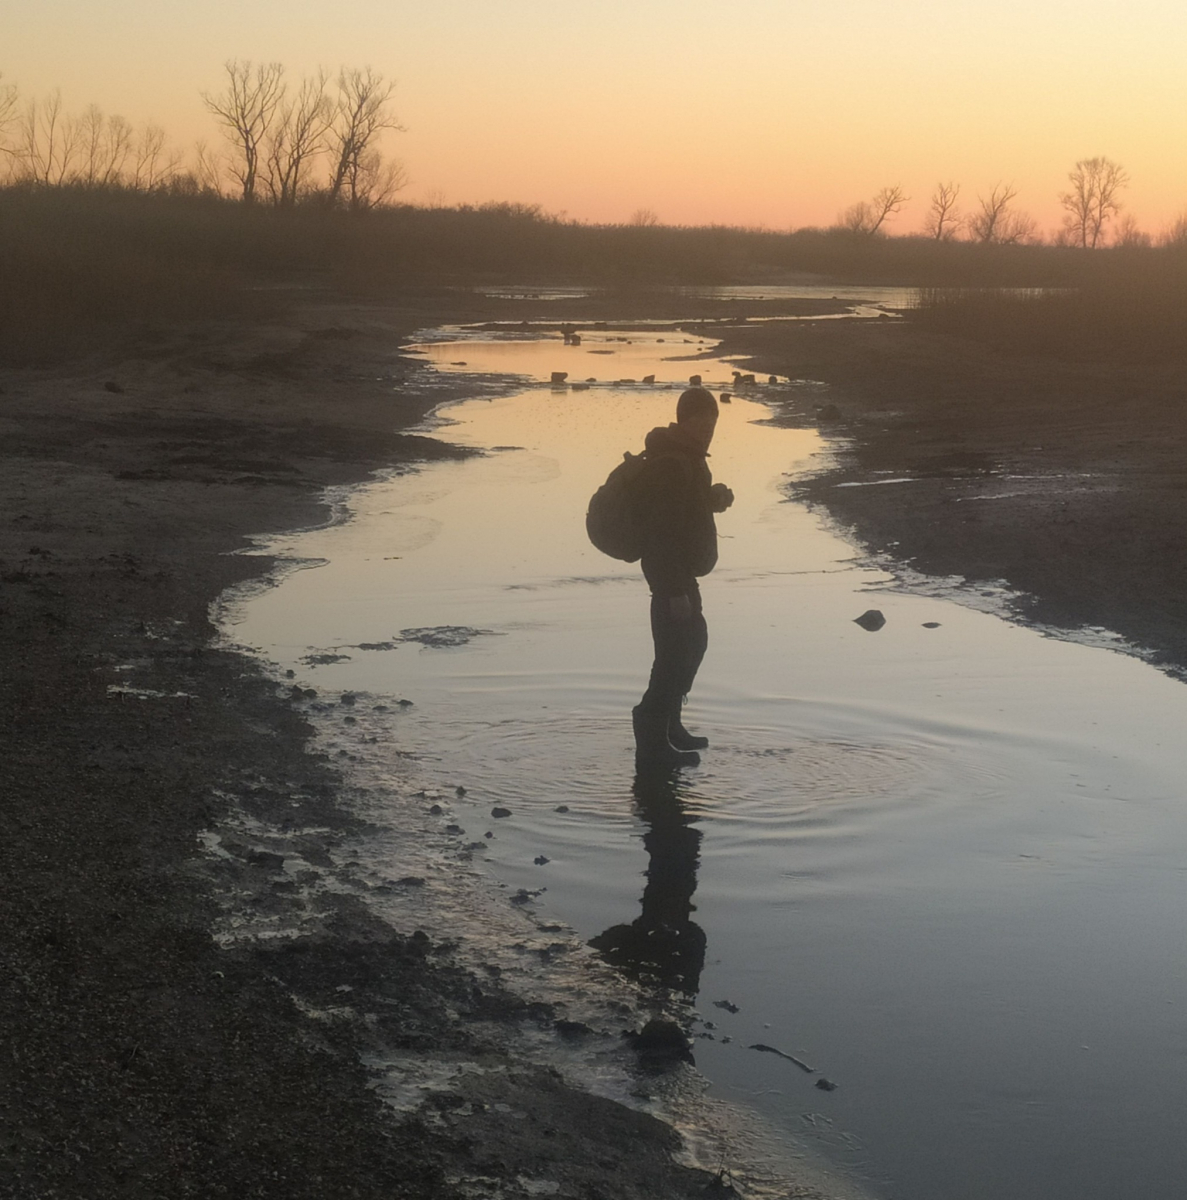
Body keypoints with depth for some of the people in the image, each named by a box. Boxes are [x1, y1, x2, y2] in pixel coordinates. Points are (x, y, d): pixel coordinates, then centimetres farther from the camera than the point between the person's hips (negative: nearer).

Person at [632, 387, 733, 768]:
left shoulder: (687, 457, 11)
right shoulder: (671, 464, -22)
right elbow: (663, 529, -26)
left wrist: (714, 499, 1)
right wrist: (676, 590, -28)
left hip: (680, 570, 11)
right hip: (673, 574, -11)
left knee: (691, 642, 21)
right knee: (677, 651, -9)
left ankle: (667, 726, 33)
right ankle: (652, 744, -6)